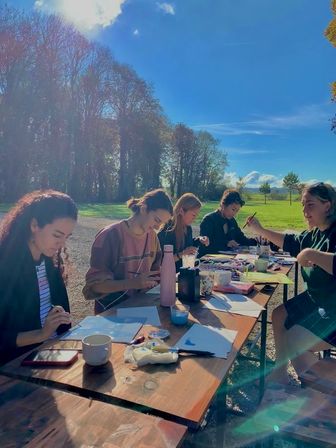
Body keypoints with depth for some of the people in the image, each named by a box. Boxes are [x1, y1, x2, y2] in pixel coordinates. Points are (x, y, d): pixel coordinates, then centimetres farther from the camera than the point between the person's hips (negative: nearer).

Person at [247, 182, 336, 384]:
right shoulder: (315, 233, 3)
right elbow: (292, 242, 20)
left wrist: (311, 254, -36)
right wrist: (260, 230, 17)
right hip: (316, 300, 10)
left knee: (294, 341, -15)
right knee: (279, 316, 14)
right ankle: (280, 375, 28)